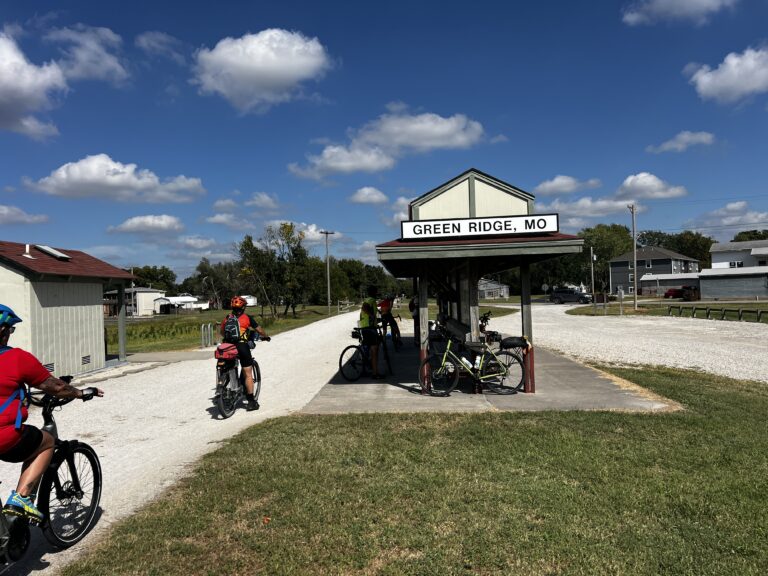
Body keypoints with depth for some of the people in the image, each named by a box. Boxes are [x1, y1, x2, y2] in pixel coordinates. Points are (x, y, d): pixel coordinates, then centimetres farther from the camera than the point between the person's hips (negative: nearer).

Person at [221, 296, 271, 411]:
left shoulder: (227, 318, 12)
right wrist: (265, 337, 26)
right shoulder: (247, 318, 2)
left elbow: (222, 333, 22)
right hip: (242, 346, -4)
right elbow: (259, 330, 8)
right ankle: (251, 402, 1)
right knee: (248, 374, 1)